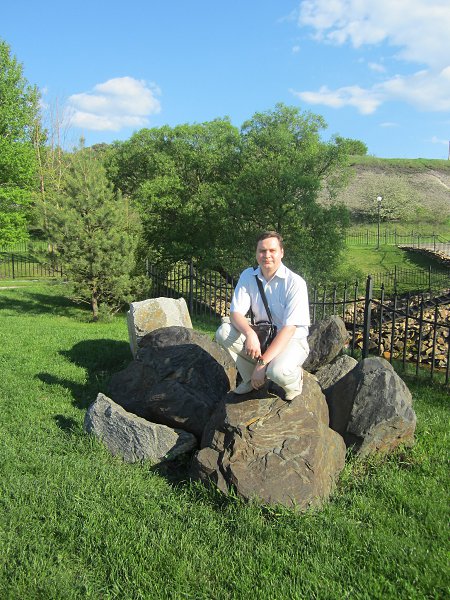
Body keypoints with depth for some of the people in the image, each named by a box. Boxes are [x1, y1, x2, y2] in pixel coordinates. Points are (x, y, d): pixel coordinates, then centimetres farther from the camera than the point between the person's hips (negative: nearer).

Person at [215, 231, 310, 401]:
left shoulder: (295, 283, -20)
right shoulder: (248, 276, -4)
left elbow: (289, 328, -24)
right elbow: (236, 313, -10)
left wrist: (262, 362, -29)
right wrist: (250, 333, -34)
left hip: (291, 340, -5)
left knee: (278, 371, -36)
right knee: (223, 332, -19)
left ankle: (294, 379, 4)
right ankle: (251, 378, 1)